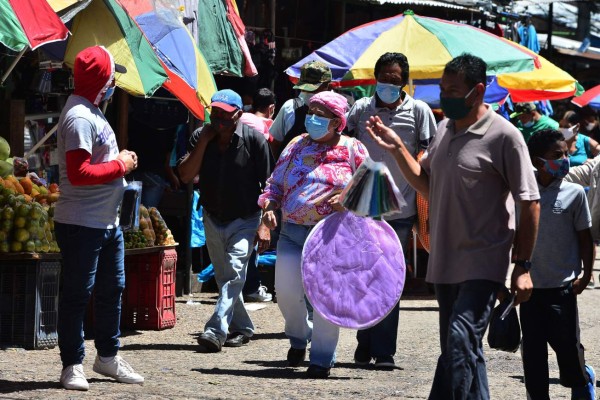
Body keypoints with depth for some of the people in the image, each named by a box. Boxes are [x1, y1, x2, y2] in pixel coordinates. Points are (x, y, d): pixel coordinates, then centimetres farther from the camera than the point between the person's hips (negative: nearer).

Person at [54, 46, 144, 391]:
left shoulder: (93, 112, 15)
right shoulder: (80, 117, -19)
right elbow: (78, 174, -25)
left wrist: (121, 161, 7)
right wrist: (121, 165, -16)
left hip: (107, 221, 11)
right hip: (82, 224, -11)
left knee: (112, 288, 18)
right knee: (77, 294, -3)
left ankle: (108, 356, 30)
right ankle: (73, 365, 3)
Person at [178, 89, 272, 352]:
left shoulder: (254, 140, -13)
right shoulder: (201, 137, -4)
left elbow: (266, 185, -9)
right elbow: (185, 175, -12)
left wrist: (264, 225, -14)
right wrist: (204, 142, -19)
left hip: (244, 220, -5)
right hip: (212, 219, 5)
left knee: (234, 273, -19)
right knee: (223, 277, 13)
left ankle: (216, 330, -27)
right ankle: (242, 327, 29)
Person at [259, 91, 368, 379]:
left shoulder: (352, 150, 4)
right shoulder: (296, 146, 13)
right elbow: (275, 183, 17)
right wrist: (269, 207, -1)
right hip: (292, 233, 3)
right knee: (286, 291, -1)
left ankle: (322, 357, 7)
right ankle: (299, 338, 29)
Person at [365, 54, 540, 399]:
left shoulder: (504, 136, -11)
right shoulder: (445, 129, 11)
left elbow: (530, 203, -10)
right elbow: (427, 185, 19)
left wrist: (523, 266, -12)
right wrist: (397, 148, 6)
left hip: (484, 263, -8)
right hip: (445, 262, 8)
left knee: (461, 340, -20)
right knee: (457, 348, 13)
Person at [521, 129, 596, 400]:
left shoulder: (574, 193, -3)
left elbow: (585, 237, 2)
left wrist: (586, 275, -5)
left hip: (562, 286, -2)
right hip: (531, 285, 2)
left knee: (566, 343, 1)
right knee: (532, 348, 4)